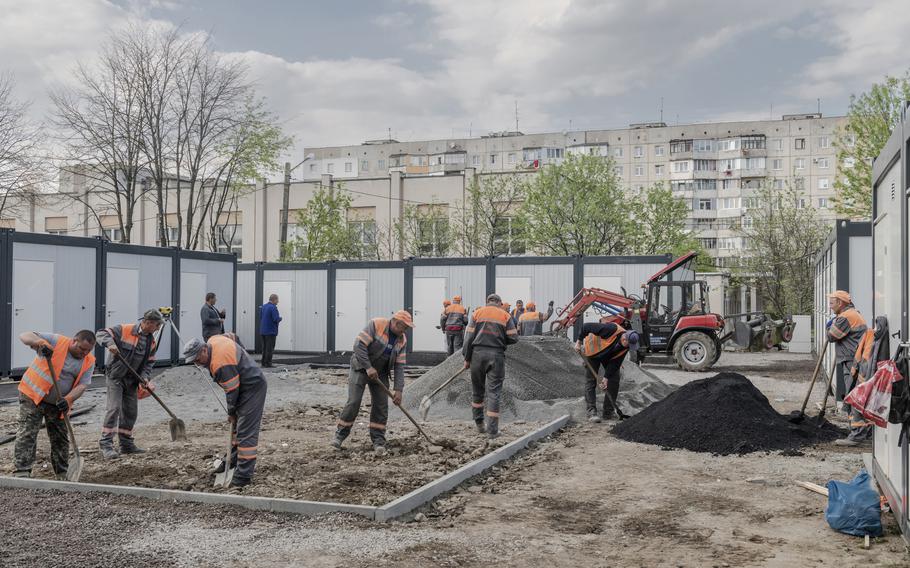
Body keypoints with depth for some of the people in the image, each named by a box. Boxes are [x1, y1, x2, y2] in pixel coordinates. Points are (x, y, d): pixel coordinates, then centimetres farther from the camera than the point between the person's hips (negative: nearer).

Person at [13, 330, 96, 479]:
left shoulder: (89, 362, -3)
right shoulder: (56, 342, -14)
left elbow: (82, 385, -9)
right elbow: (25, 336, -17)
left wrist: (68, 399, -27)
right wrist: (40, 342, -38)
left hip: (57, 404, 4)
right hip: (32, 396, -4)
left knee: (60, 439, 9)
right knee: (27, 434, -11)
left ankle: (63, 474, 19)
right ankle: (22, 472, -10)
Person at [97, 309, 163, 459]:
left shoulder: (152, 342, 4)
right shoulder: (124, 330, -14)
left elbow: (149, 362, 6)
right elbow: (102, 333, -15)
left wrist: (144, 377, -11)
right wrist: (110, 343, -35)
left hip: (132, 380, 7)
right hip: (115, 377, -7)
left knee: (131, 412, 11)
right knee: (114, 408, -15)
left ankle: (126, 443, 24)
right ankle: (106, 444, -11)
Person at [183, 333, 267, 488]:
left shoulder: (220, 362, -29)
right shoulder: (213, 340, 0)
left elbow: (232, 390, -23)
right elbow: (231, 336, 21)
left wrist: (231, 413, -9)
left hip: (253, 388, -11)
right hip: (247, 384, 11)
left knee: (246, 432, -13)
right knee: (238, 426, 20)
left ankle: (243, 476, -13)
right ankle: (233, 461, 32)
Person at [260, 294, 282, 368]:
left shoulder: (264, 306, 12)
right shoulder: (273, 307, -16)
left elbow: (260, 317, 18)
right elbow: (276, 319, -21)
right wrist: (280, 318, -2)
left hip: (263, 330, 9)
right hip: (271, 331, -9)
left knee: (265, 347, 14)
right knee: (270, 348, -4)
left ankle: (263, 362, 18)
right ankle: (268, 363, -4)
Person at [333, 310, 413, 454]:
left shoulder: (401, 340, -3)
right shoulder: (376, 325, -20)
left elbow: (399, 366, -4)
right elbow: (359, 345, -25)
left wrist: (398, 390, -11)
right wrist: (368, 367, -27)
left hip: (380, 373, 5)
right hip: (360, 368, -5)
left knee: (381, 406, -1)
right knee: (353, 402, -10)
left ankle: (378, 441, 8)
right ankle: (340, 435, 6)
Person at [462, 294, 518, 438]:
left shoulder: (477, 313, 6)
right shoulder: (505, 316, 4)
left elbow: (469, 337, 1)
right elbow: (513, 338, -1)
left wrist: (467, 358, 6)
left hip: (478, 353, 1)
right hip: (496, 355, -1)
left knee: (477, 391, 16)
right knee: (494, 393, 1)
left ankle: (479, 424, 24)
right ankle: (492, 430, -2)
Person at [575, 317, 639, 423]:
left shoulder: (625, 347, -20)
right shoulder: (611, 329, -38)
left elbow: (615, 362, -13)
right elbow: (586, 327, -30)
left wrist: (606, 377, -16)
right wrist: (579, 342, -21)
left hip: (608, 357, 5)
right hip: (592, 351, -5)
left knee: (614, 380, -1)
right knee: (591, 381, -10)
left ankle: (608, 412, 7)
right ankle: (591, 412, -11)